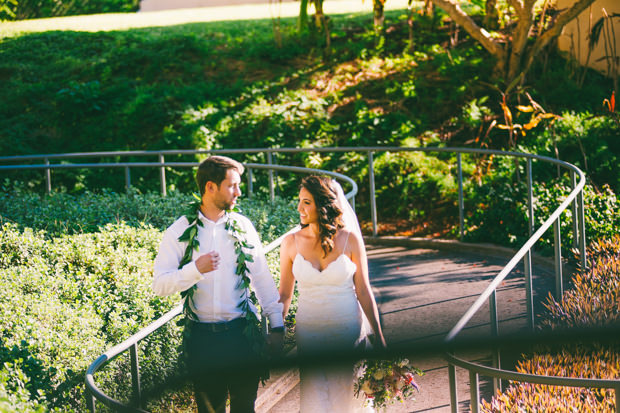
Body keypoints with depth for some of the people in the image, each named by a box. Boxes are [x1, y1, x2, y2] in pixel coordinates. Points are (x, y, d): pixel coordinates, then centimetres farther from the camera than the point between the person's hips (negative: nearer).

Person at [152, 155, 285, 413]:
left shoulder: (243, 226, 3)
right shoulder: (180, 232, -3)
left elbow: (262, 278, 7)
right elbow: (160, 285, -8)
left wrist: (276, 323, 4)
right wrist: (195, 269, -23)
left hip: (241, 333, 1)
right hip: (201, 336, -1)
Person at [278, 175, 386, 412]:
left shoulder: (349, 239, -7)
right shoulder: (291, 243, -3)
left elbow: (363, 291, -3)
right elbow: (284, 295, 5)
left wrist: (378, 337, -2)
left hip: (348, 330, -1)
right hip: (309, 330, 1)